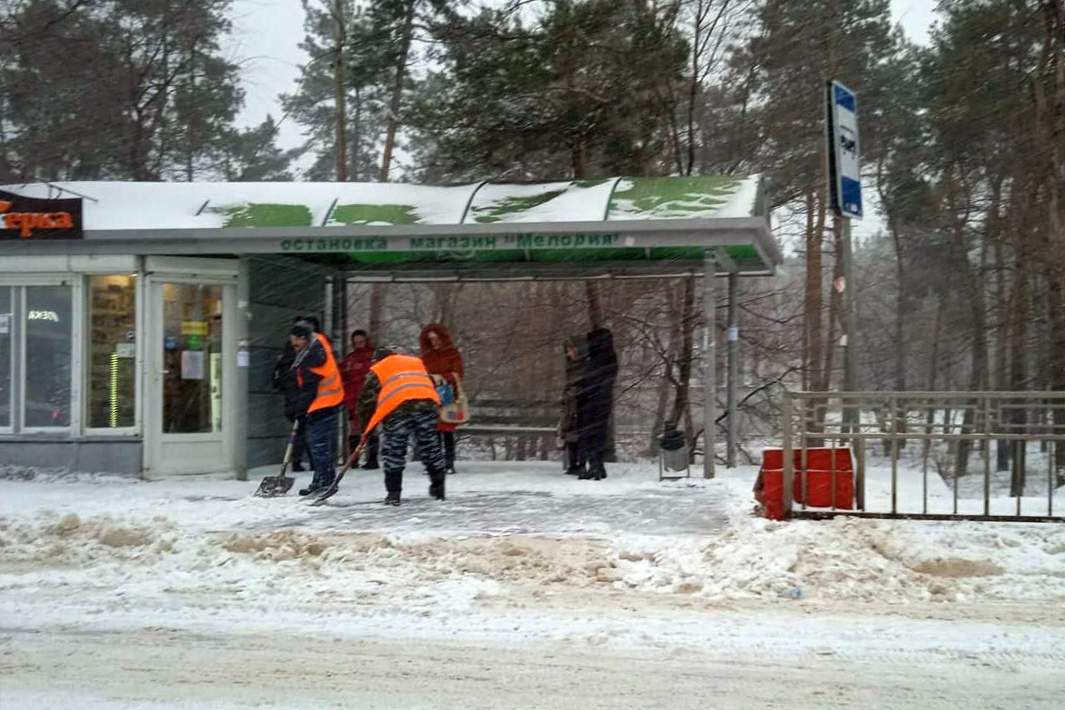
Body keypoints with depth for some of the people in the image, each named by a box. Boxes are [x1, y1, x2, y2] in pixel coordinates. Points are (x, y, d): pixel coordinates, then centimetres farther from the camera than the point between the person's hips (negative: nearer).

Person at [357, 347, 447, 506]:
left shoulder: (376, 371, 22)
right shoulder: (417, 362, 33)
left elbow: (367, 399, 17)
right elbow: (431, 384, 29)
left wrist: (367, 428, 24)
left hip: (397, 408, -3)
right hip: (427, 402, 3)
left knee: (393, 452, 7)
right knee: (431, 448, 14)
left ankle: (393, 494, 6)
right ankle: (438, 489, 23)